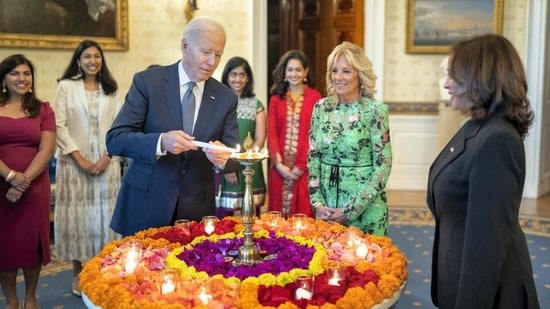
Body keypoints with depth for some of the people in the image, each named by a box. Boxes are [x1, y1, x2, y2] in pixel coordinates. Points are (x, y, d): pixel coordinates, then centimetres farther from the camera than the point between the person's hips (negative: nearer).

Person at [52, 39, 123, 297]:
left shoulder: (111, 90, 10)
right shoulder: (66, 86, 4)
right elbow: (60, 126, -3)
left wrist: (107, 156, -9)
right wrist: (80, 158, -10)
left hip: (106, 163, 2)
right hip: (74, 162, -1)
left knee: (103, 214, 3)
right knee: (77, 215, 1)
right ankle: (78, 273, 14)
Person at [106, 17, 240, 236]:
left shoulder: (226, 97, 1)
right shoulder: (147, 81, -7)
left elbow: (234, 157, 0)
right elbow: (115, 139, -11)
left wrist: (223, 157, -24)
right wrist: (161, 142, -28)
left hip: (197, 209, 2)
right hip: (145, 205, -2)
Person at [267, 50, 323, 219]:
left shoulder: (315, 97, 0)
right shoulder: (276, 99, 10)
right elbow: (272, 134, 4)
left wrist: (301, 165, -11)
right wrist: (279, 163, -8)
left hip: (304, 168, -3)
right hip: (280, 168, 3)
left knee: (303, 213, 0)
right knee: (278, 215, 6)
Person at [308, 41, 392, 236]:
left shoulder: (375, 110, -10)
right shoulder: (321, 107, 1)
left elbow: (383, 166, -11)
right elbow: (313, 159, 5)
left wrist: (351, 210, -13)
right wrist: (317, 203, -4)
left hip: (365, 208, -4)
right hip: (327, 206, 4)